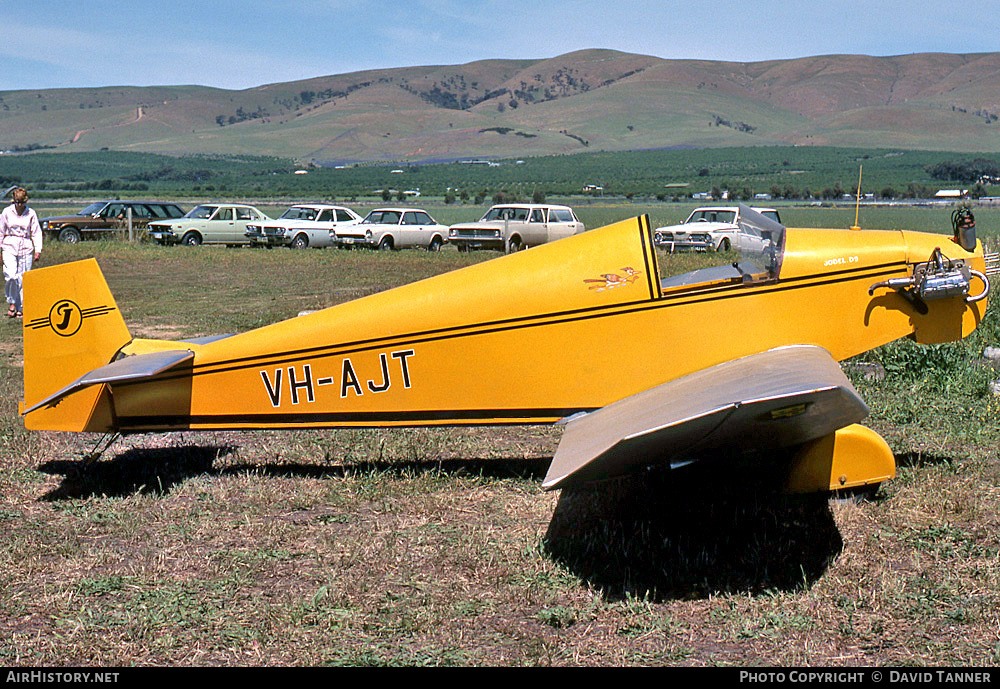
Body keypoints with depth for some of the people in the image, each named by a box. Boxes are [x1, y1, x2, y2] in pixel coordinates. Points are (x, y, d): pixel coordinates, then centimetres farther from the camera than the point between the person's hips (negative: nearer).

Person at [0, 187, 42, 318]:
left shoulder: (31, 214, 2)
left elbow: (36, 233, 7)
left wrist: (38, 250, -1)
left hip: (26, 248, 0)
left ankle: (21, 309, 11)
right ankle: (11, 303, 5)